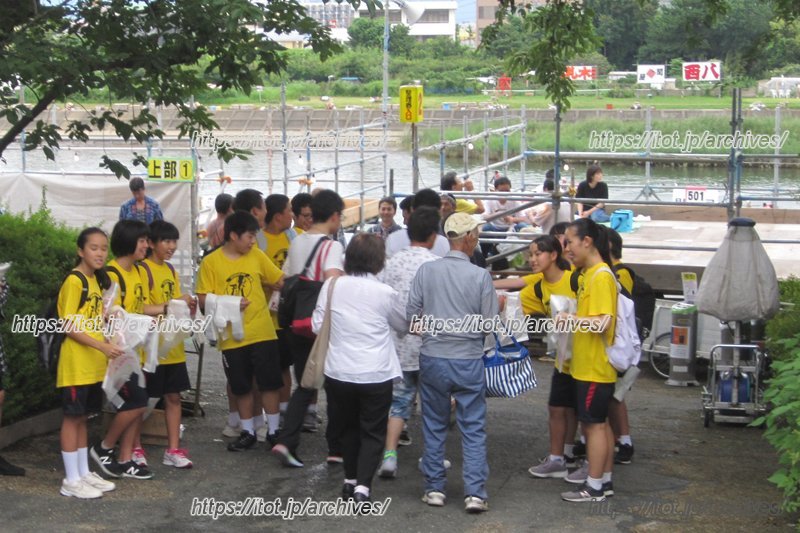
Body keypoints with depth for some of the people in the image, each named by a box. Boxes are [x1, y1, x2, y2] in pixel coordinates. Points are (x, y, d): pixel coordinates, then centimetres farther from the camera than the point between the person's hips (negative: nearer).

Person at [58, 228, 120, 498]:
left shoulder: (97, 279, 12)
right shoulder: (74, 281, -14)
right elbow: (70, 326, -17)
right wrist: (102, 346, -23)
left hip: (93, 363, 8)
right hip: (76, 363, -8)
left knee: (82, 417, 14)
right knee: (72, 417, -1)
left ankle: (84, 473, 21)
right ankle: (71, 480, 4)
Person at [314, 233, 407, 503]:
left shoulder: (332, 285, -4)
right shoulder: (385, 293, -8)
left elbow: (317, 325, 3)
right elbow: (403, 325, 9)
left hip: (338, 372, 3)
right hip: (376, 375, -2)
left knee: (348, 428, 21)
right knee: (373, 432, 8)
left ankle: (350, 481, 28)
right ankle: (363, 486, -6)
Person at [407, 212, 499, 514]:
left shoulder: (426, 271, -5)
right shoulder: (480, 276, -11)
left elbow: (411, 316, -1)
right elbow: (490, 323, -7)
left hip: (432, 358, 2)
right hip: (468, 361, -2)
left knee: (434, 427, 14)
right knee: (473, 429, 6)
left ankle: (434, 489, 18)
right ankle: (475, 493, 4)